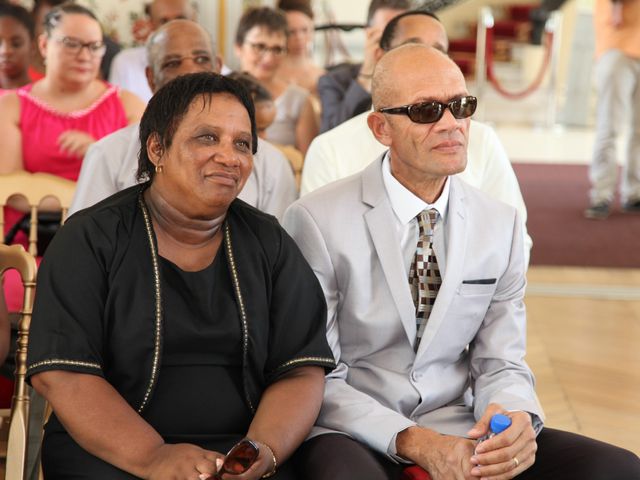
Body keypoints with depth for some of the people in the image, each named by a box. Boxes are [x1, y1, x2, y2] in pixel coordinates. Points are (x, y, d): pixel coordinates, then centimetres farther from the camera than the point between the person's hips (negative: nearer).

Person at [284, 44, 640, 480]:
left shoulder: (502, 225, 5)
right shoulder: (317, 221, -8)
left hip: (457, 429, 4)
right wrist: (416, 444, -22)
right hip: (356, 435, -4)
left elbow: (501, 363, 6)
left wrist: (517, 417, -19)